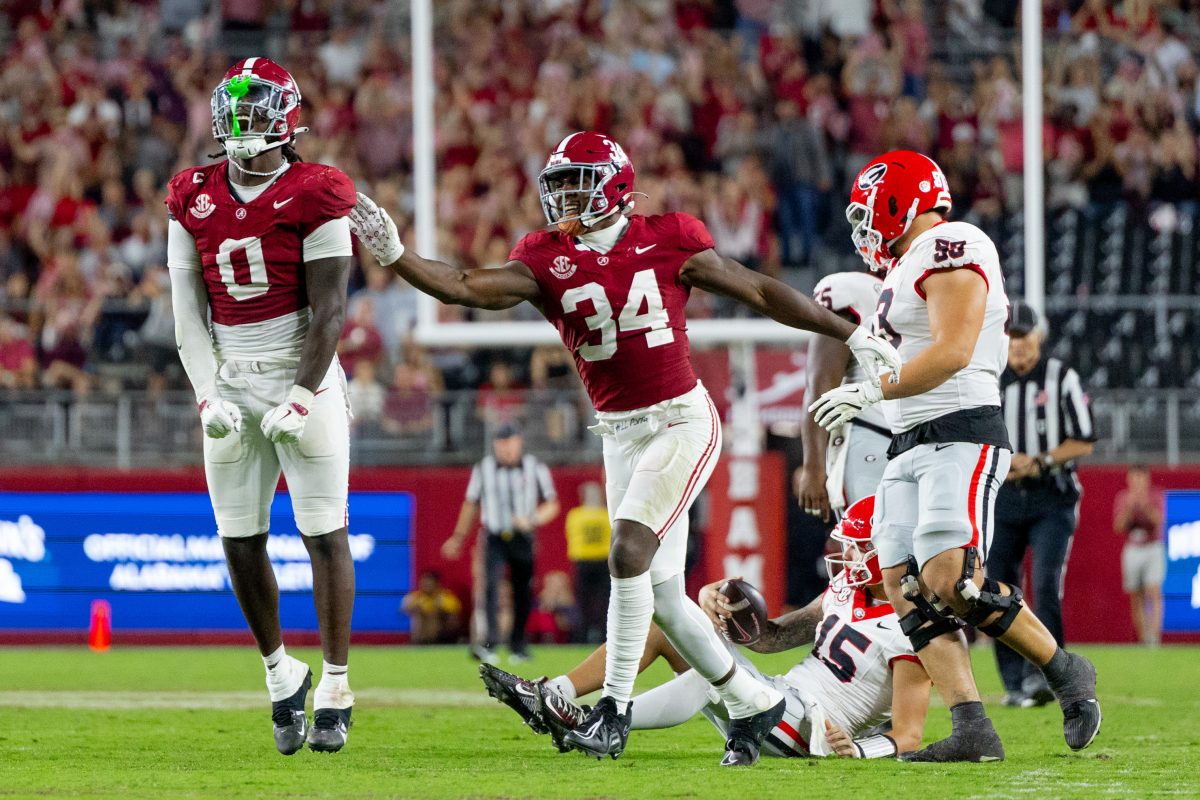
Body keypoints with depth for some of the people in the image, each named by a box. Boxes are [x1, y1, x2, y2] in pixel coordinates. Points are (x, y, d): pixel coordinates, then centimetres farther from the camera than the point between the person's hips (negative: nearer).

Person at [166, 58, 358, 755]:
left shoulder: (315, 196, -7)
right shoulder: (193, 200, 7)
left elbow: (329, 312, -9)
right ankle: (281, 672, 21)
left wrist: (299, 399, -15)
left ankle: (336, 687, 1)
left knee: (325, 533, -5)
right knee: (241, 540, 4)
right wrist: (208, 396, -4)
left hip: (304, 377, -4)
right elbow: (188, 312, 7)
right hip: (232, 384, 4)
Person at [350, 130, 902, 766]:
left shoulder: (665, 242, -6)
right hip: (619, 435, 5)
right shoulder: (547, 260, 0)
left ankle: (615, 708, -11)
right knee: (662, 594, 8)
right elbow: (465, 288, -14)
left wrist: (853, 336, 4)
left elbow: (760, 292, 1)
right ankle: (752, 703, 25)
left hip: (681, 420, -5)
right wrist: (394, 255, -30)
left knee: (629, 553, -20)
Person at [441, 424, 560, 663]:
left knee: (523, 593, 5)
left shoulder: (535, 469, 0)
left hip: (524, 540, 1)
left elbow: (552, 506, 1)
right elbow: (471, 504, 14)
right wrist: (458, 538, 18)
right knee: (491, 585, -19)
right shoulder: (483, 469, 2)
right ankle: (490, 643, -29)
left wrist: (532, 520, -18)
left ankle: (518, 645, 21)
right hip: (495, 540, -1)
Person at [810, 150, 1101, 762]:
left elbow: (953, 352, -19)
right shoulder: (908, 268, 22)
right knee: (908, 591, -4)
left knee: (951, 581, -22)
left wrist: (871, 393, -18)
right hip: (910, 447, 10)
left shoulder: (948, 248, -9)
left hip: (960, 436, -10)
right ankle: (972, 730, -10)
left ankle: (1064, 671, -4)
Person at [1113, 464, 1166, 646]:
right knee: (1136, 598, 4)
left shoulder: (1156, 496, -2)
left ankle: (1154, 637, -26)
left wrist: (1145, 505, -32)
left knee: (1154, 593, -17)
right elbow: (1119, 526, -6)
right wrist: (1129, 506, -19)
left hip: (1153, 549, -2)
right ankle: (1142, 640, 9)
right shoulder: (1123, 498, 3)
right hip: (1132, 551, 2)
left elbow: (1158, 520, -17)